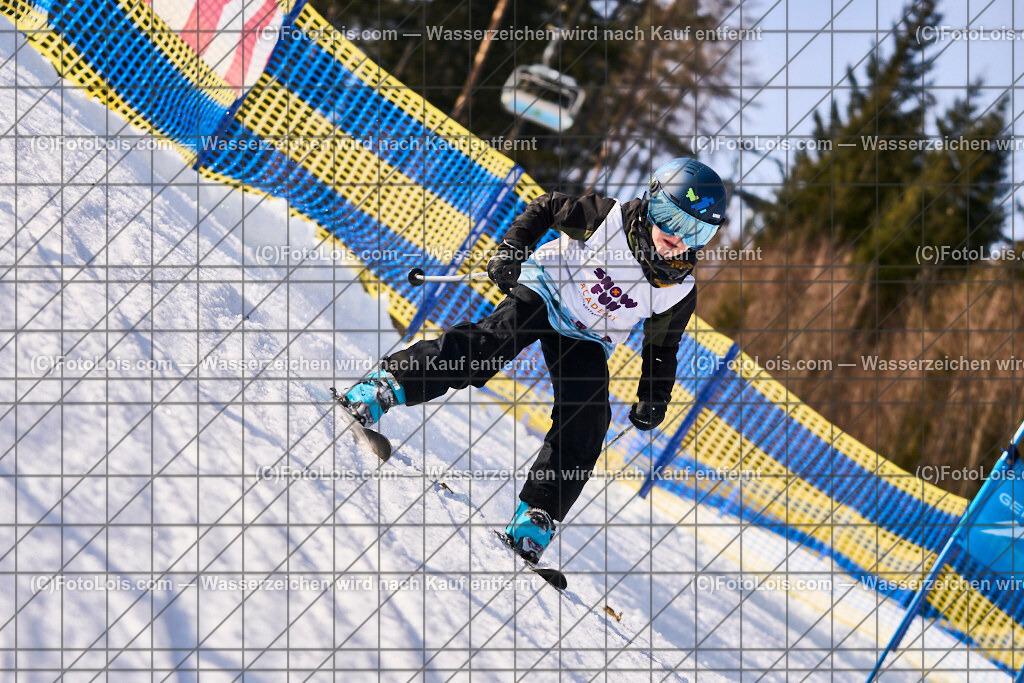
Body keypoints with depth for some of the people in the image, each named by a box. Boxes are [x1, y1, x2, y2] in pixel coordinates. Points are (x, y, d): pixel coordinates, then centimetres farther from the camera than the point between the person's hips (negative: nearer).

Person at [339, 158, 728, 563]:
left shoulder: (680, 292, -8)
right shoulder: (612, 217, -17)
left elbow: (662, 346, 8)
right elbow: (546, 209, -3)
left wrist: (653, 400, -4)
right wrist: (511, 250, -16)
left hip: (585, 342, 3)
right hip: (545, 292, -3)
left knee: (584, 429, -16)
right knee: (491, 342, -31)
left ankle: (533, 524, -11)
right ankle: (382, 388, -34)